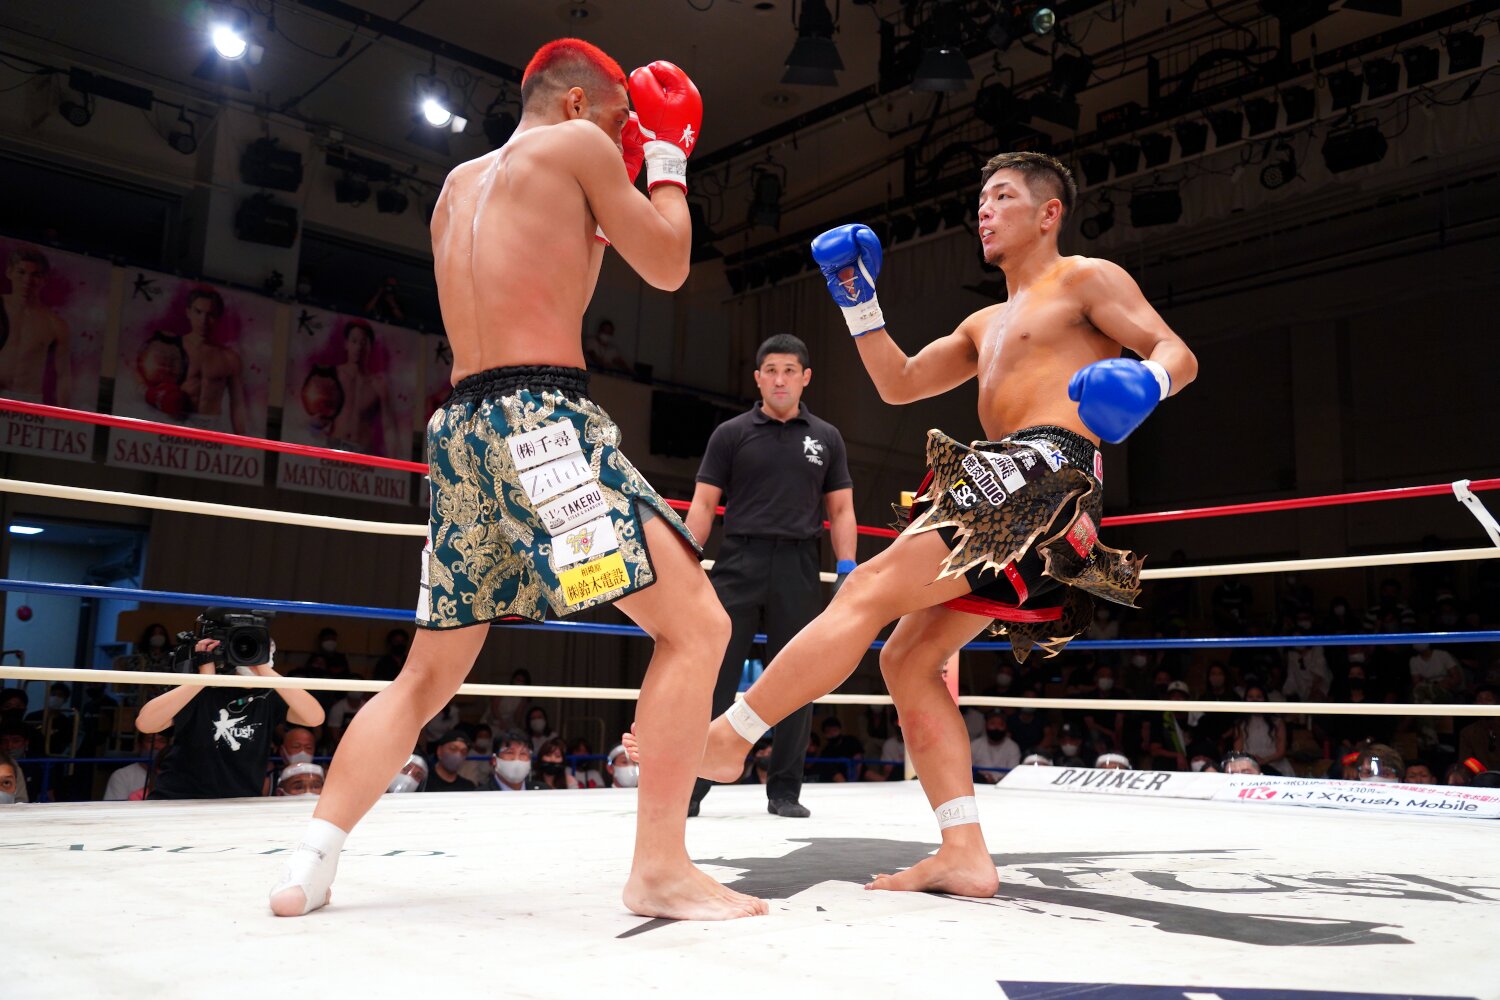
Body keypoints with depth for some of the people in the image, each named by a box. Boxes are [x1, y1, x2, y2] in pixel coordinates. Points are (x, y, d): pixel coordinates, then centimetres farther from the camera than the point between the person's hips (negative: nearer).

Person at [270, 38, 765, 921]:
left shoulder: (459, 185, 26)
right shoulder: (574, 144, 5)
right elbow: (667, 264, 8)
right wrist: (667, 158, 22)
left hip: (462, 429, 8)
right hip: (543, 418, -8)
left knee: (429, 674, 17)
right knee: (696, 624, -4)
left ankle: (309, 866, 12)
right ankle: (662, 869, -7)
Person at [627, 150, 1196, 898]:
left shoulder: (1086, 279, 9)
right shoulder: (986, 326, 32)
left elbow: (1178, 352, -3)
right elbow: (899, 384, 29)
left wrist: (1146, 379, -26)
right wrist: (858, 300, 19)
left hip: (1044, 474, -9)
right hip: (1009, 498, 9)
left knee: (868, 591, -16)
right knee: (909, 659, 1)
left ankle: (727, 738, -13)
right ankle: (965, 856, -3)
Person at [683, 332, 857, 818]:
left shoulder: (826, 438, 11)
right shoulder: (731, 433, 6)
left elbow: (841, 510, 12)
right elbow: (704, 503, 5)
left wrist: (847, 570, 0)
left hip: (798, 569, 2)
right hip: (738, 564, -1)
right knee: (714, 674, -2)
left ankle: (785, 791, 16)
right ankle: (690, 787, 5)